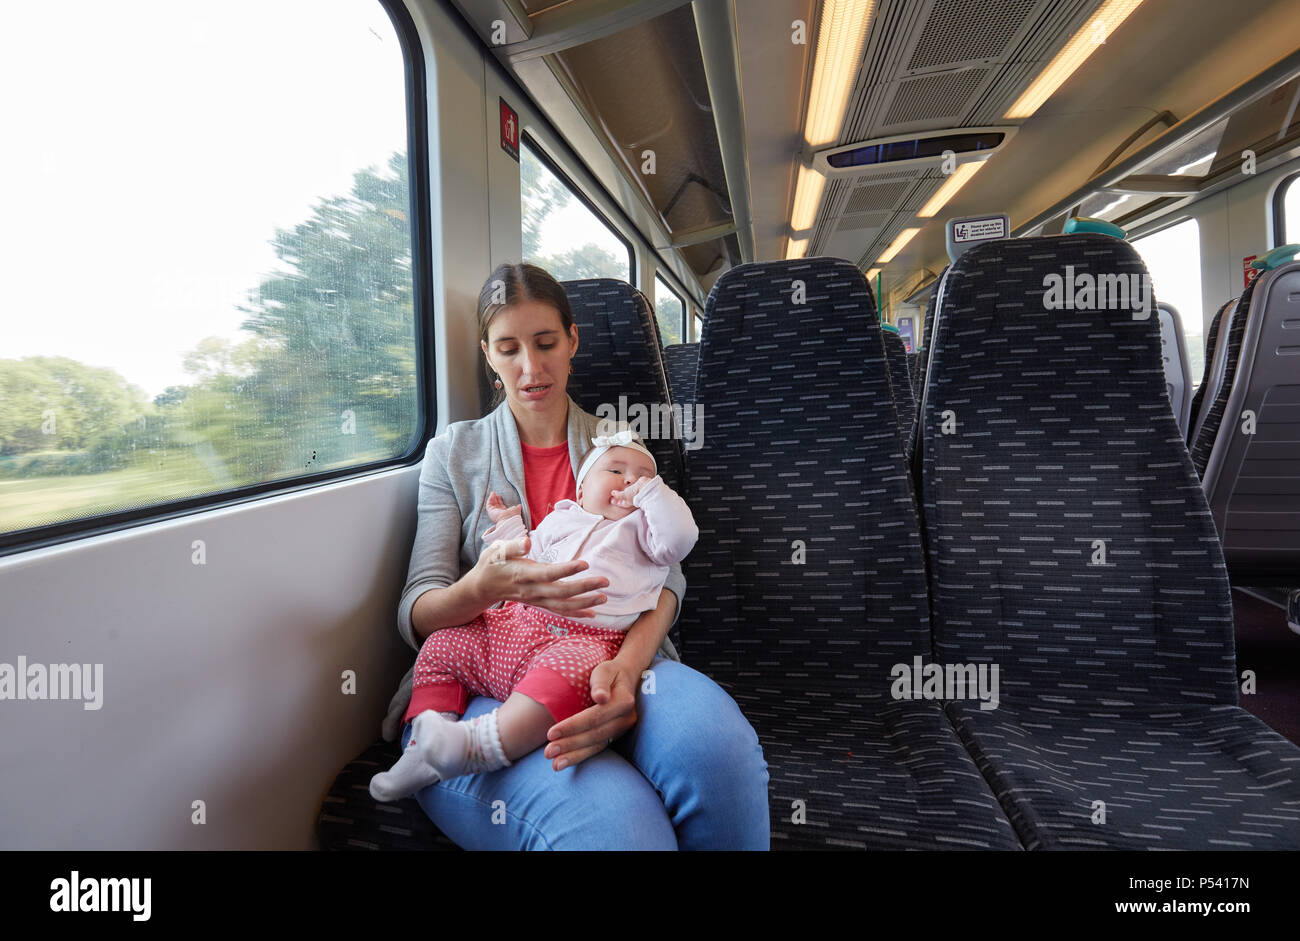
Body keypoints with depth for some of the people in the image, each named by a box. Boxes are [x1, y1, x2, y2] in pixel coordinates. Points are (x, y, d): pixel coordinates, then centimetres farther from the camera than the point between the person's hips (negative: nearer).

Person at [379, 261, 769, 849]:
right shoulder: (453, 452, 11)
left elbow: (664, 574, 3)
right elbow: (416, 616, 3)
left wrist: (628, 666, -21)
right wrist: (483, 587, -23)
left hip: (606, 666, 3)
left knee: (718, 744, -32)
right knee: (611, 819, -36)